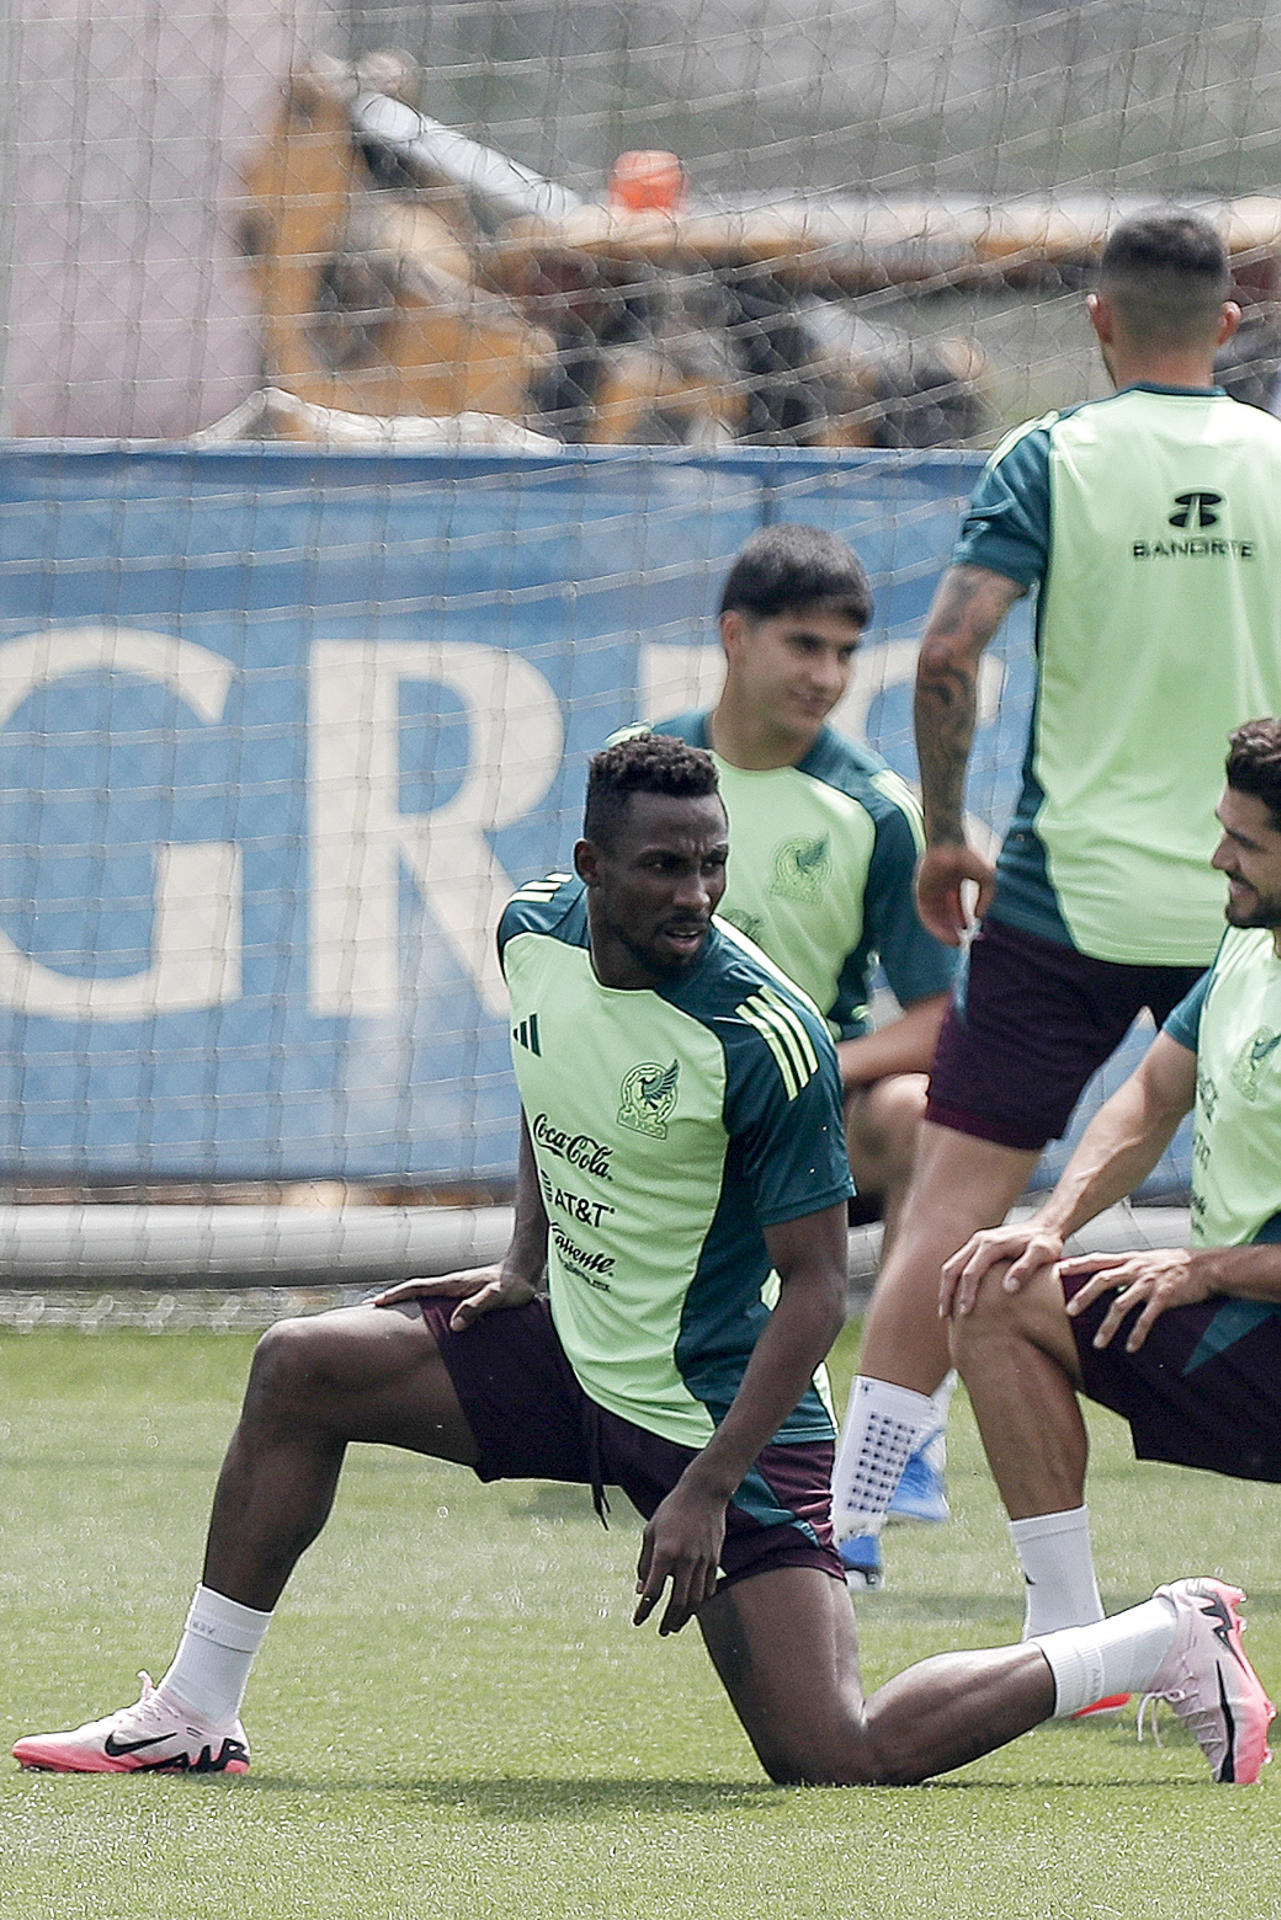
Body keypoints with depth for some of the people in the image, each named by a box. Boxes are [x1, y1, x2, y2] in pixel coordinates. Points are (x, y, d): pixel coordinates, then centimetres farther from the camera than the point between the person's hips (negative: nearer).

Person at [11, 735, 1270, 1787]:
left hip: (717, 1407, -7)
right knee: (300, 1370, 2)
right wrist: (524, 1264, 9)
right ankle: (194, 1717, 12)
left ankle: (1169, 1641, 2)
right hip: (572, 1353, 7)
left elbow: (814, 1288, -21)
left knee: (837, 1761, -15)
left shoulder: (765, 1038, -25)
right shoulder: (533, 935, -5)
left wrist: (707, 1490, -26)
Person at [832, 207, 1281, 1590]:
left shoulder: (1051, 461, -4)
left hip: (1066, 893, -2)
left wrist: (943, 833, -1)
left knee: (955, 1203, 0)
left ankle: (849, 1521, -5)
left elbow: (947, 654, -14)